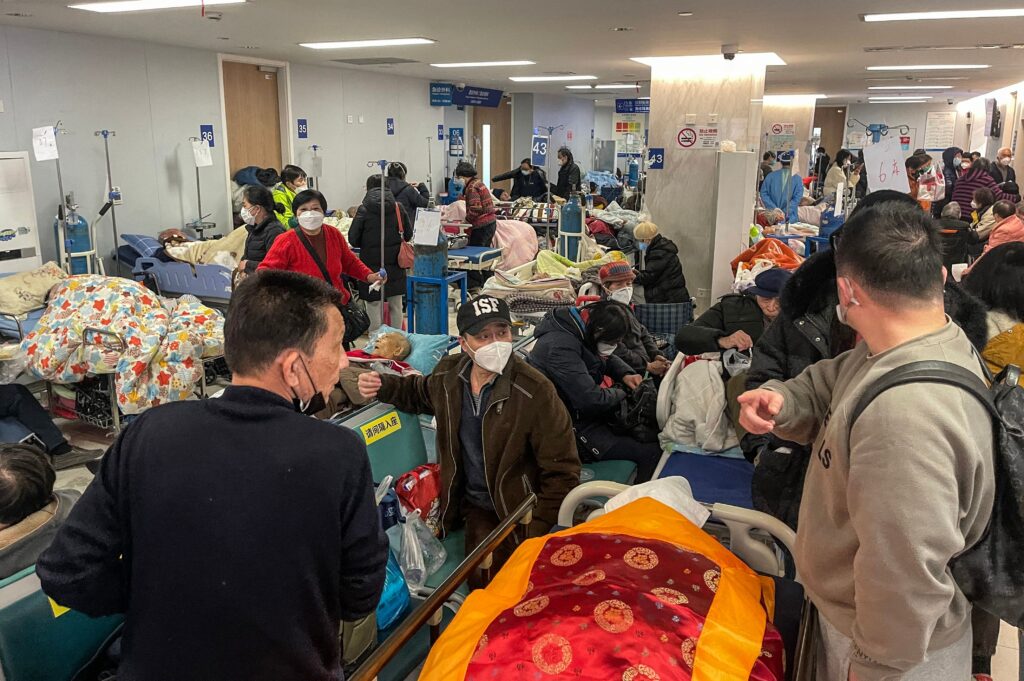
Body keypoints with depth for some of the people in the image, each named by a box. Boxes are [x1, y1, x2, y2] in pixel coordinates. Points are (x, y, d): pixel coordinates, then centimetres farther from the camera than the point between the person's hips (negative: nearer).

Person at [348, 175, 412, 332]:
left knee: (374, 305, 6)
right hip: (395, 266, 3)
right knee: (396, 306, 13)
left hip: (372, 264, -3)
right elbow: (408, 234, 4)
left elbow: (353, 239, -6)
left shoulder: (364, 210, -8)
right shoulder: (398, 207, -1)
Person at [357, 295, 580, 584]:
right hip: (476, 506, 4)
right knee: (484, 585, -10)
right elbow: (419, 392, 23)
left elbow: (561, 471, -14)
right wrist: (383, 387, 2)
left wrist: (536, 533, -16)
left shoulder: (535, 391, -20)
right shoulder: (448, 374, -4)